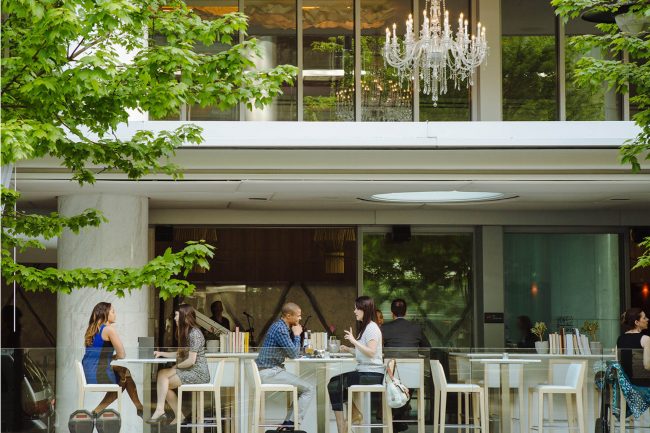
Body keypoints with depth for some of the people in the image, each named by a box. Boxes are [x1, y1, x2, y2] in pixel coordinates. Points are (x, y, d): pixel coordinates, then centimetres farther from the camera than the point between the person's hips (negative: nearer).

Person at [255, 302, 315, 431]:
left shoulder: (280, 326, 14)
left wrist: (295, 334, 6)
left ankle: (287, 424, 12)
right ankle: (290, 424, -11)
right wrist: (297, 335, -2)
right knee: (310, 389, -10)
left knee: (303, 388, 19)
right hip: (269, 372, -10)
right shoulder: (280, 329, -17)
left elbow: (291, 352, 19)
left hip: (270, 371, 10)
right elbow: (294, 354, -15)